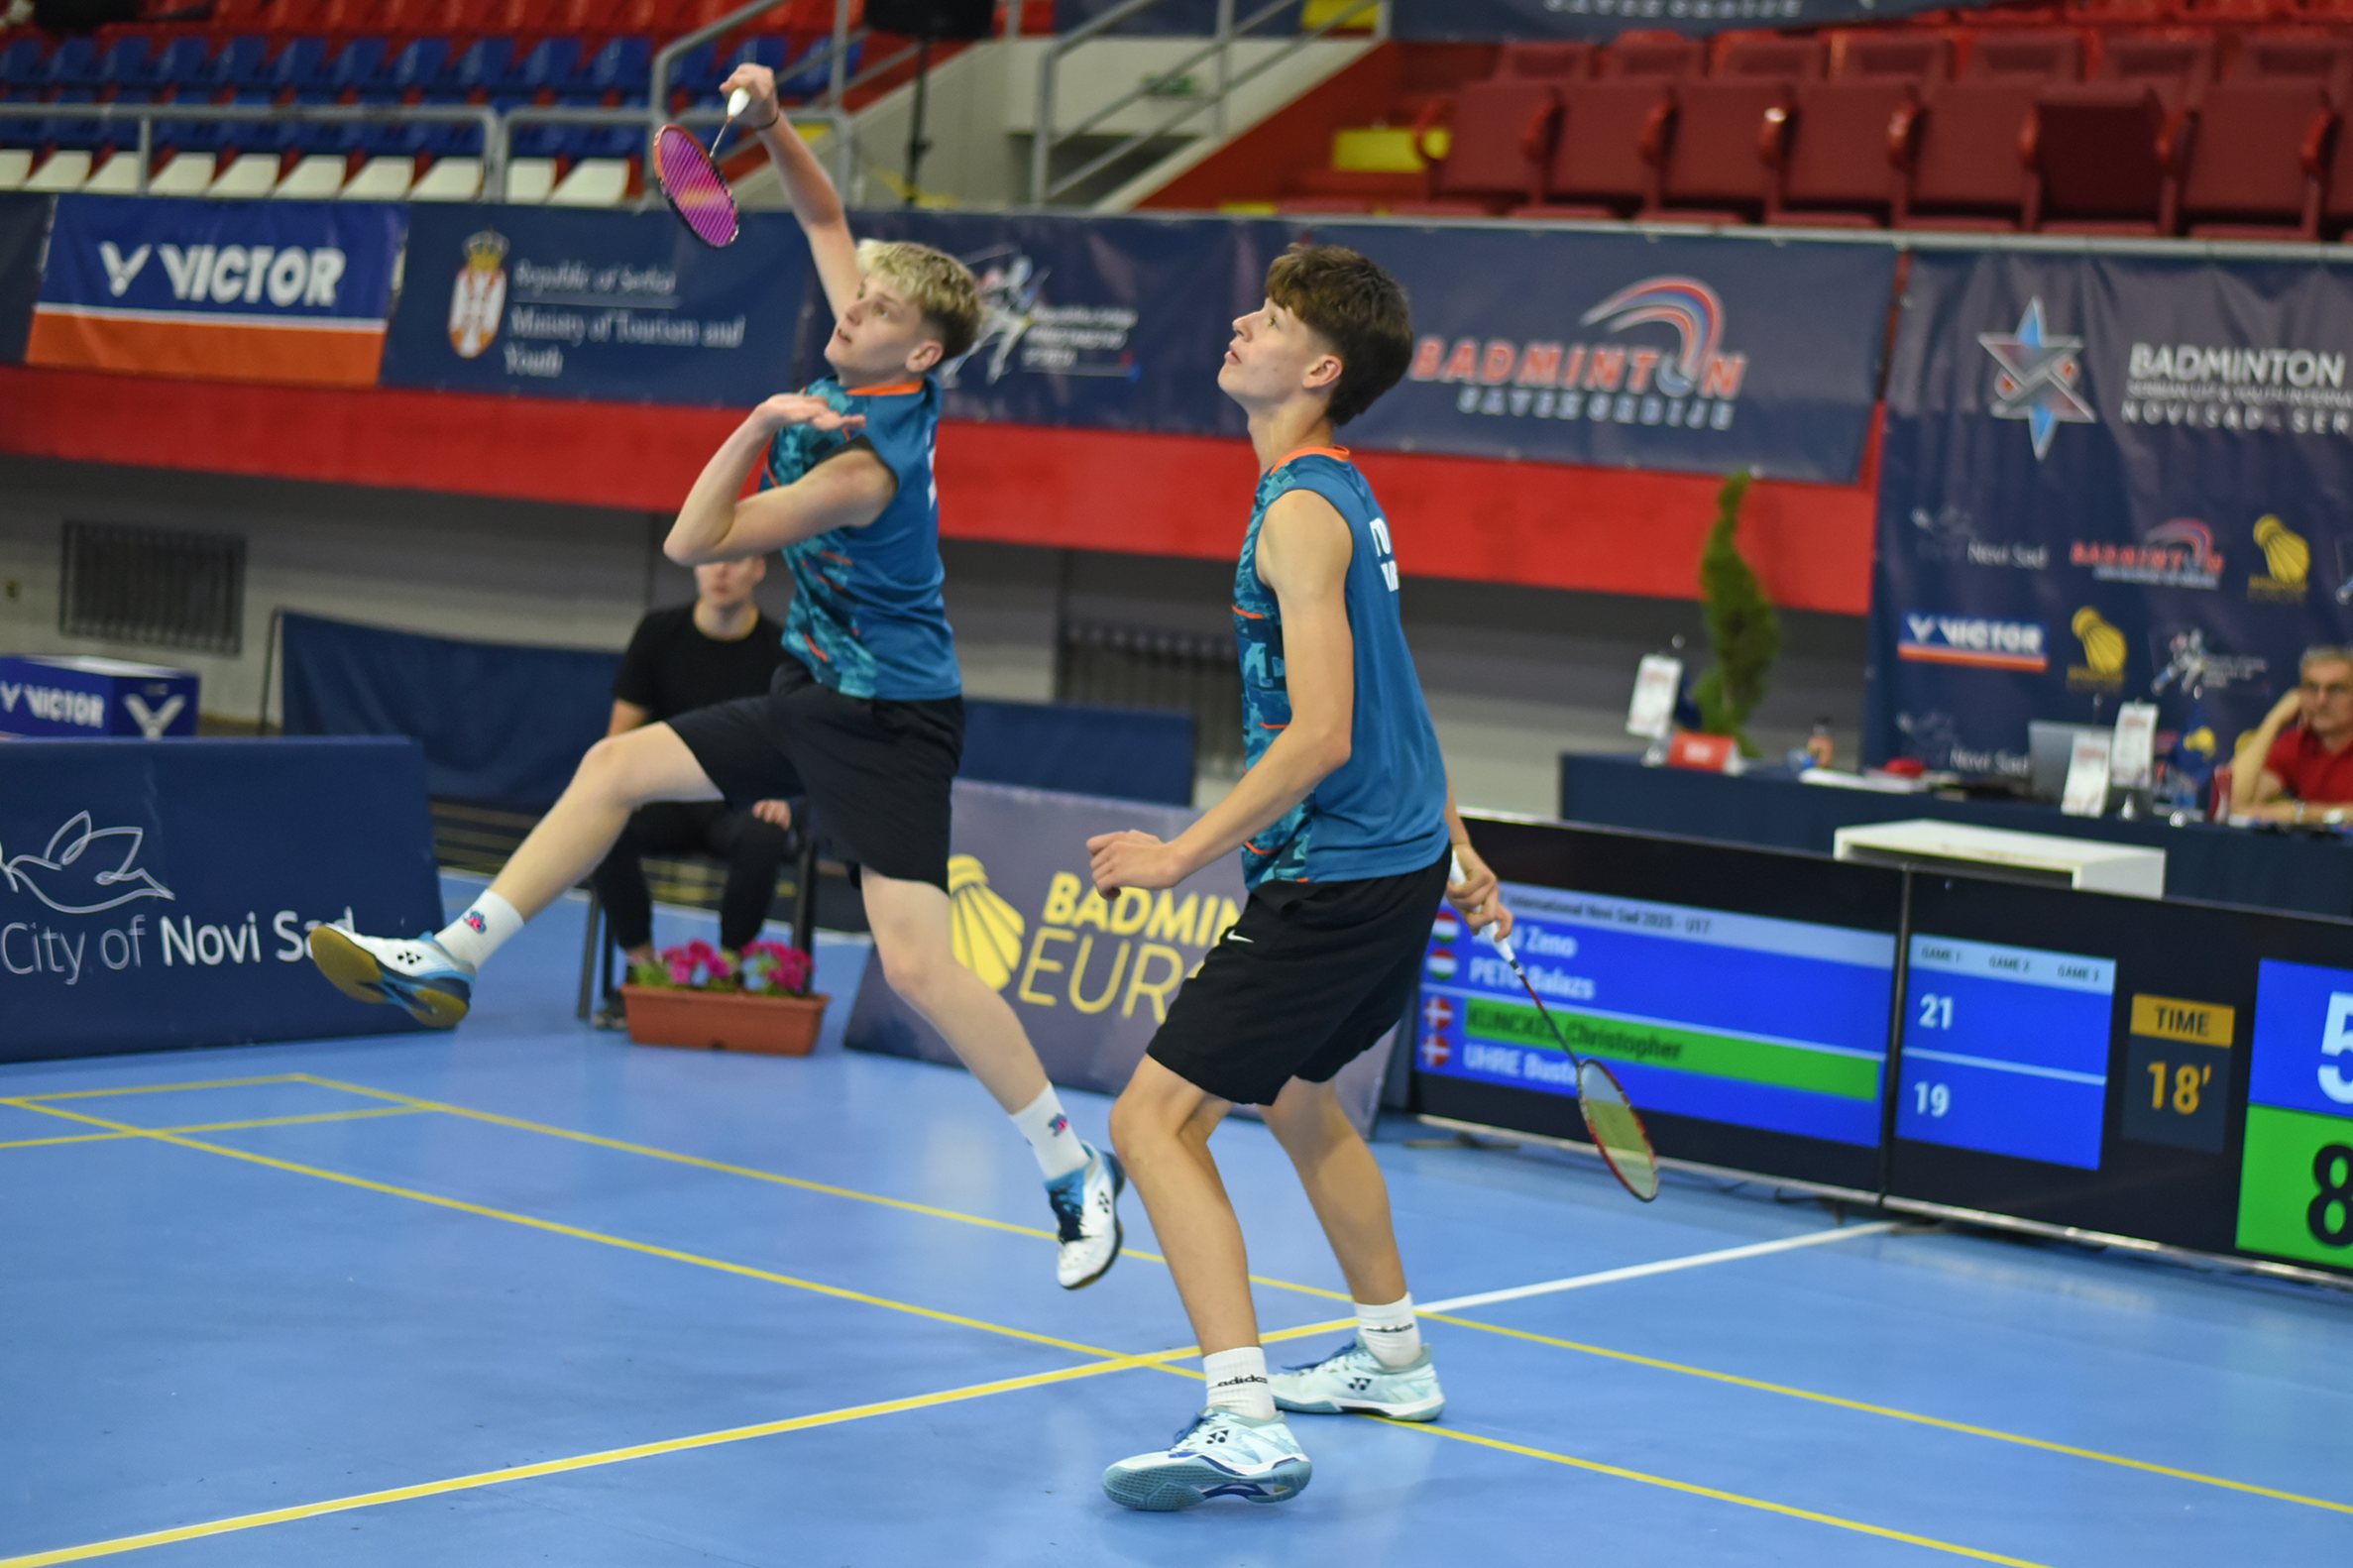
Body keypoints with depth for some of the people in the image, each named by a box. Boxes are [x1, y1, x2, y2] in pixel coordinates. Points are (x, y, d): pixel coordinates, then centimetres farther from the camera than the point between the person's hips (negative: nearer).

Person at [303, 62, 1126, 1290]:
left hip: (887, 724, -10)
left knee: (914, 963, -16)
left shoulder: (863, 462, -27)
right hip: (815, 694, 10)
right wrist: (772, 125, -4)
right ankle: (450, 961, 16)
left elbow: (694, 545, -22)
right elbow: (826, 221, 11)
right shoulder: (855, 373, -3)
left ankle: (1076, 1171, -6)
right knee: (616, 766, 10)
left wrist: (761, 426, -27)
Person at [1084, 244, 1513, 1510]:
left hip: (1339, 876, -10)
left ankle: (1245, 1425, -21)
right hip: (1402, 858, 10)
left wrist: (1181, 856, -19)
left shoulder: (1302, 514, -19)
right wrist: (1452, 846, 29)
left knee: (1155, 1119, -12)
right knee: (1292, 1093, 30)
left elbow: (1319, 738, -26)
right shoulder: (1342, 497, 12)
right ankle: (1393, 1359, 43)